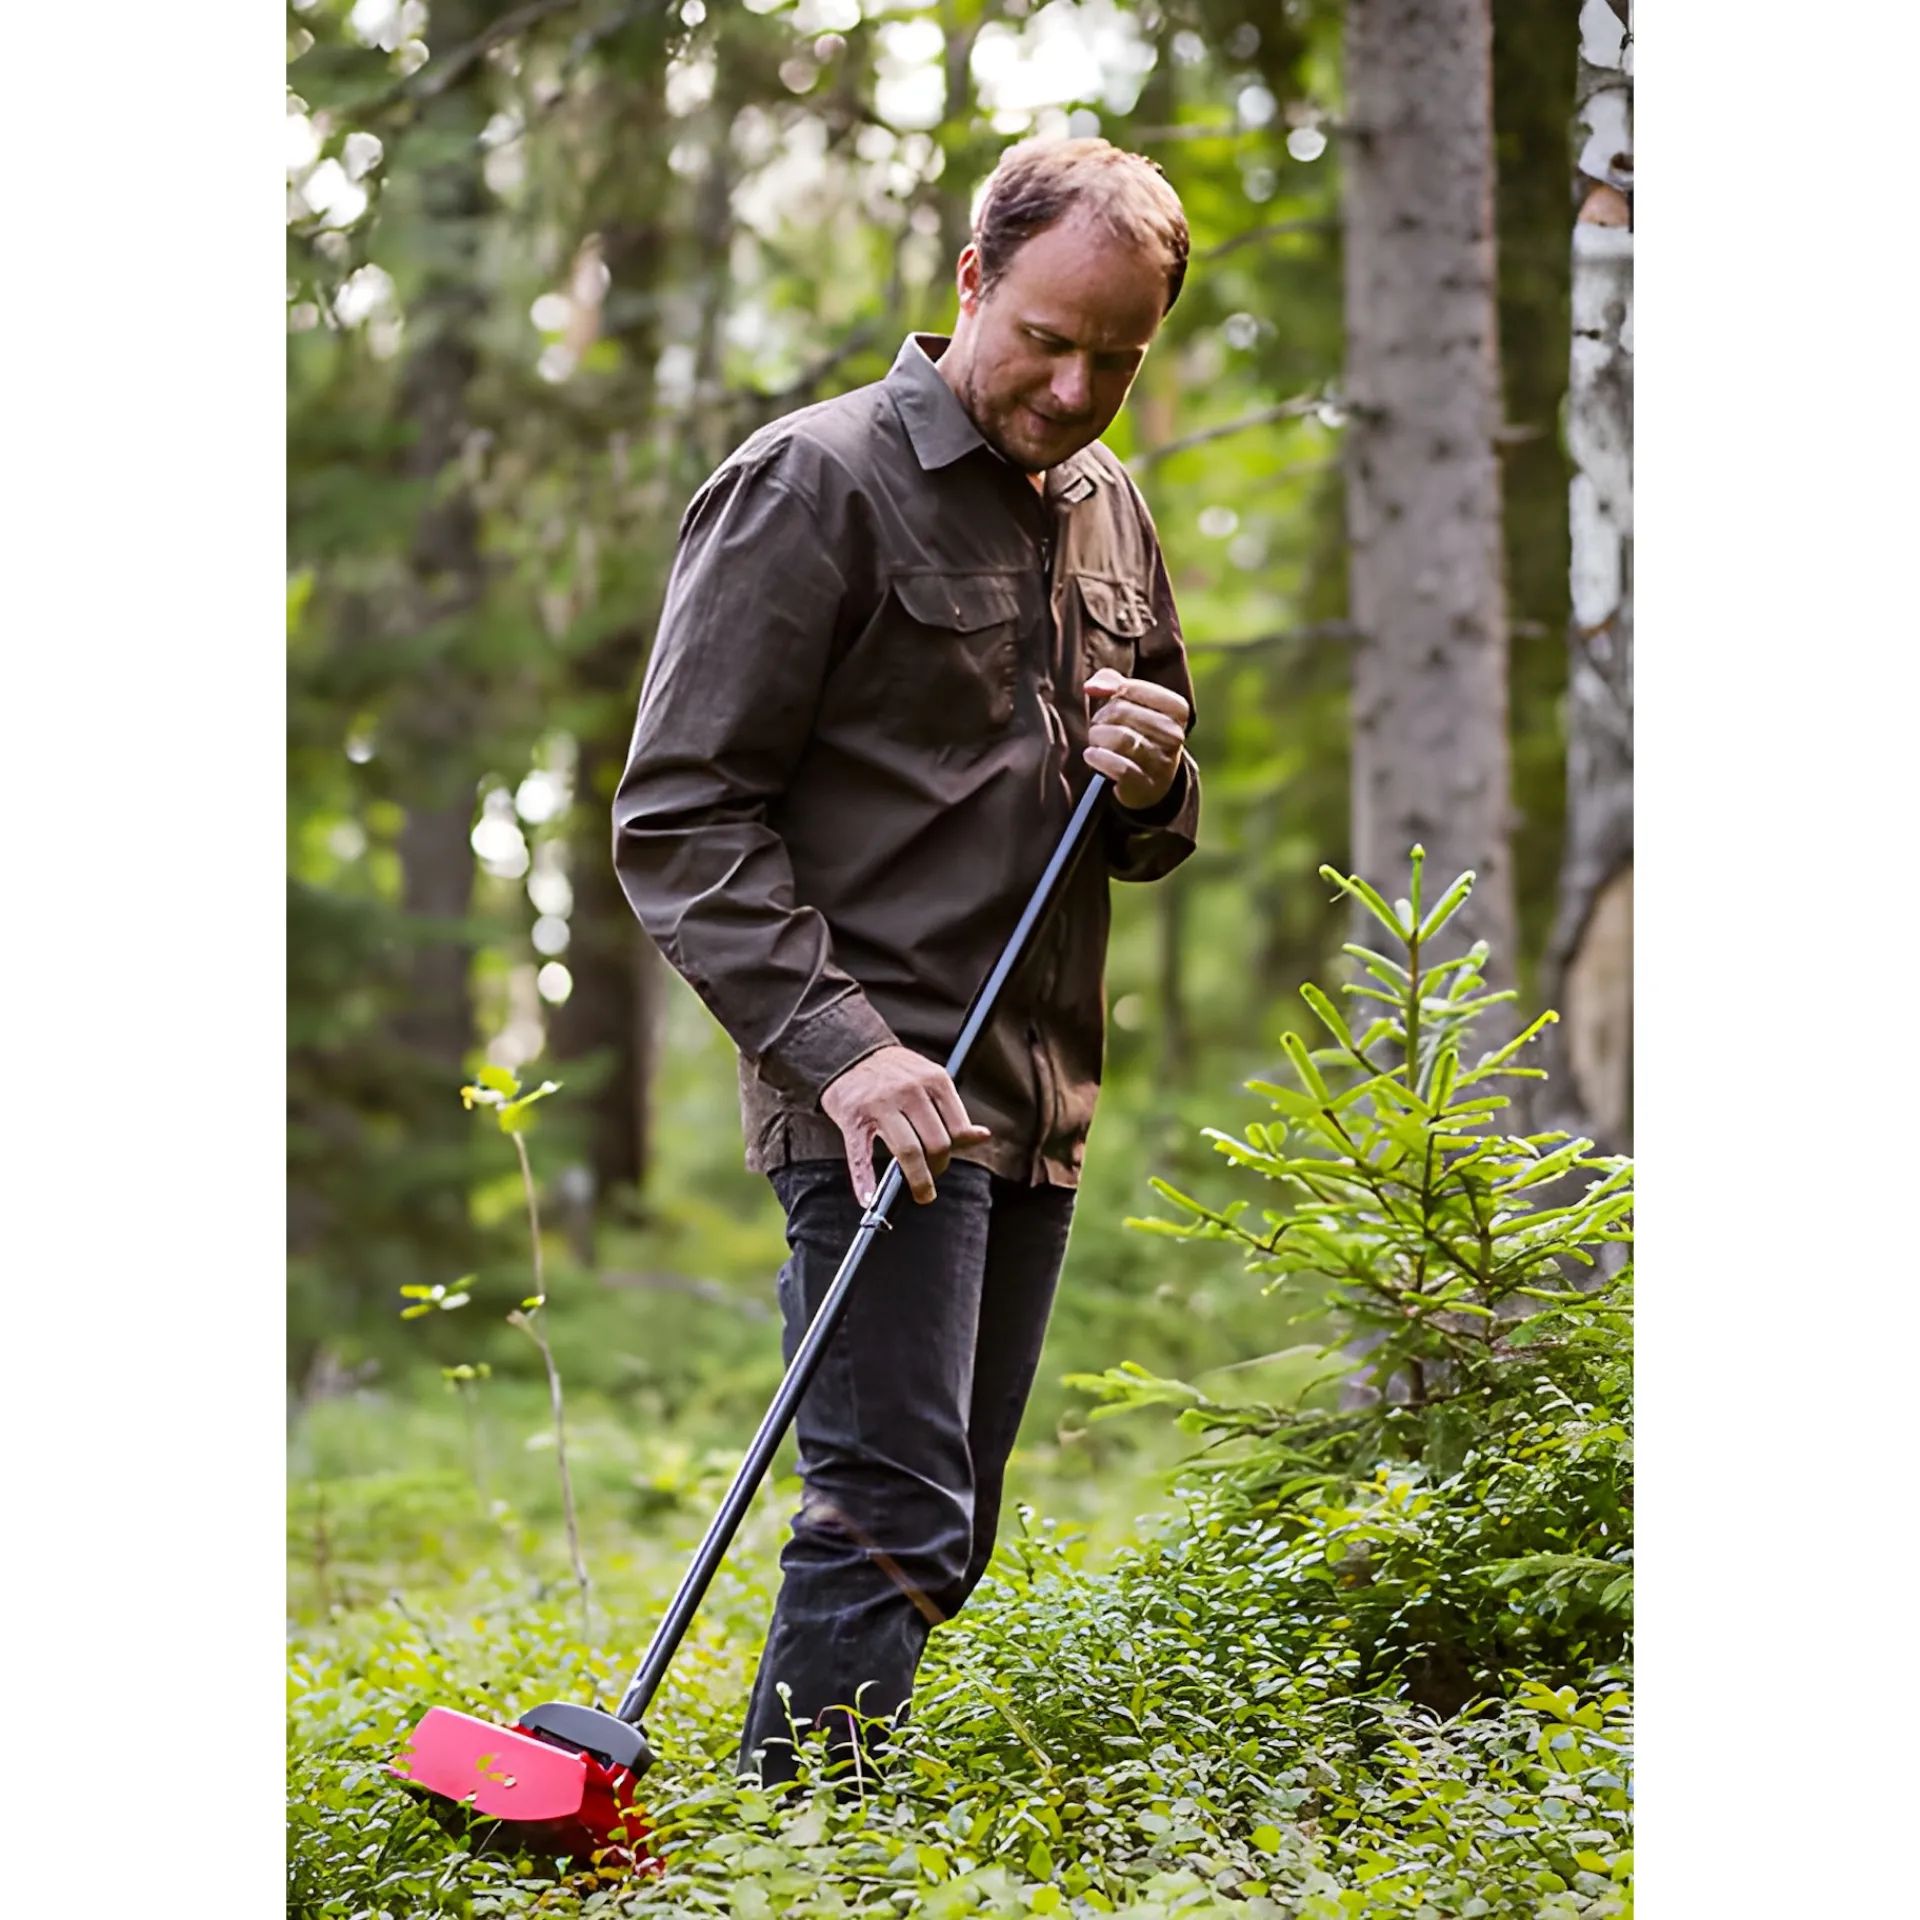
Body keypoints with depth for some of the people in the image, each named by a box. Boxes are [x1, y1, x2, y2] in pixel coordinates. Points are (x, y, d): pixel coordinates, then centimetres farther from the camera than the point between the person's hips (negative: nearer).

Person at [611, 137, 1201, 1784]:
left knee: (943, 1536, 11)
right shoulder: (818, 481, -6)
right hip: (881, 1089, -8)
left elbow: (1148, 848, 25)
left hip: (1038, 1103, 8)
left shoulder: (1112, 513, 16)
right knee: (896, 1518, -14)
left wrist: (1153, 785, 0)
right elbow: (679, 811, -10)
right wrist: (838, 1044, -20)